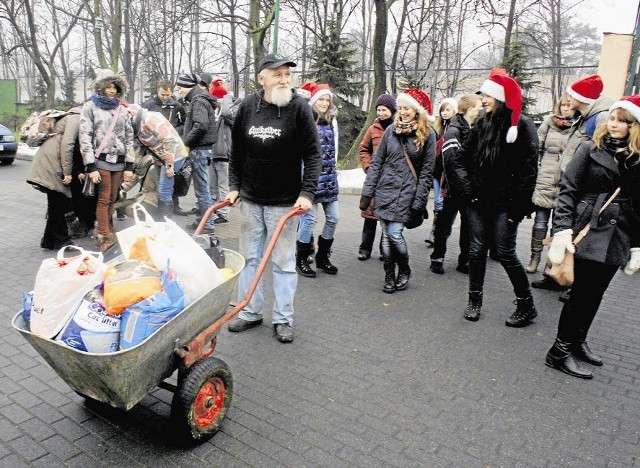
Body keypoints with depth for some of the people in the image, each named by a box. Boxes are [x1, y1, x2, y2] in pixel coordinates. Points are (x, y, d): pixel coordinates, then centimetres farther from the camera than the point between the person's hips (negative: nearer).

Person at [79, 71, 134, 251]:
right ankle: (104, 237, -3)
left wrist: (129, 166, 5)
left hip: (119, 161, 4)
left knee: (112, 200, 5)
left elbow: (129, 138, 13)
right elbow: (85, 138, -4)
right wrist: (91, 167, -11)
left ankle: (102, 232, 16)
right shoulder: (90, 107, 3)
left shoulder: (122, 109, 14)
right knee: (104, 199, -7)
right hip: (101, 160, -4)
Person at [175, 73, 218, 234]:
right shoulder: (198, 99, 18)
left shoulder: (198, 100, -12)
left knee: (202, 189, -5)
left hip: (199, 150, -10)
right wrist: (187, 142, 9)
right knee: (201, 188, 15)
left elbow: (200, 126, -26)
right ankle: (200, 221, 25)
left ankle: (207, 225, 0)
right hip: (201, 148, 10)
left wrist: (186, 142, -15)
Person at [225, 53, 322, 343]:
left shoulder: (299, 107, -6)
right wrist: (234, 186, 6)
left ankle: (283, 319, 16)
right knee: (249, 257, 12)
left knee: (283, 261, 4)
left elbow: (313, 155, -7)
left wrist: (307, 193, -16)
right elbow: (236, 152, 11)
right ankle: (250, 312, 27)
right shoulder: (248, 106, 2)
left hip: (284, 201, -3)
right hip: (250, 199, 4)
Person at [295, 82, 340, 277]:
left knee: (333, 217, 7)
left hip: (329, 177, 7)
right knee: (310, 217, -4)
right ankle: (301, 260, 12)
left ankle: (322, 257, 24)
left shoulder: (331, 120, 13)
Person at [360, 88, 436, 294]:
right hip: (385, 189, 3)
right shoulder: (391, 130, 6)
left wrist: (419, 202, -7)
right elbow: (376, 163, 7)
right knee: (386, 234, 4)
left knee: (394, 233, -9)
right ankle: (389, 276, 20)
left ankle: (404, 270, 17)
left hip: (407, 192, -3)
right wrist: (367, 193, 3)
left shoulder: (428, 134, -2)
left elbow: (426, 171, -3)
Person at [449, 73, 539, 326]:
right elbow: (460, 159, 10)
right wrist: (468, 189, -1)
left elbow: (528, 171, -11)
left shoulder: (522, 126, -8)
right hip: (479, 201, 4)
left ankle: (526, 305, 17)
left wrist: (517, 207, -13)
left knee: (506, 254, 0)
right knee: (477, 250, 8)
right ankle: (475, 300, 23)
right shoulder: (482, 123, 6)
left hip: (504, 204, -4)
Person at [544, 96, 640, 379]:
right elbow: (568, 189, -7)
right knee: (583, 291, -3)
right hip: (589, 231, -4)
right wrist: (563, 228, -17)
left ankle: (578, 341, 27)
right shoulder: (590, 150, -2)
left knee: (594, 294, 11)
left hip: (617, 238, 4)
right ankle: (560, 351, 7)